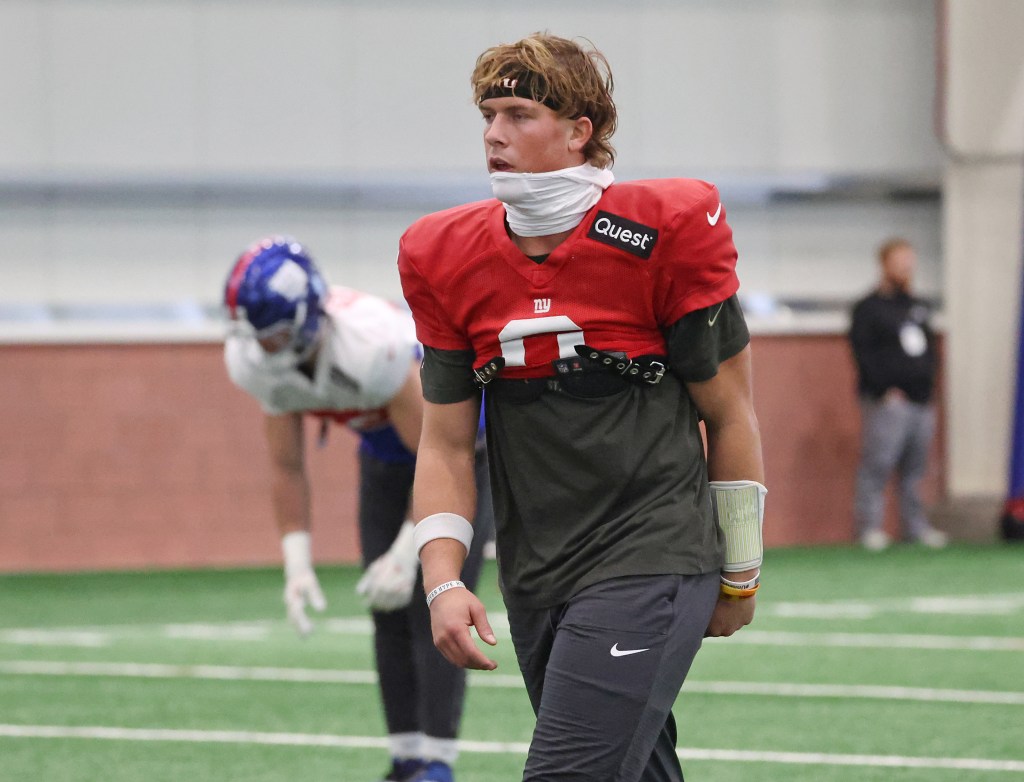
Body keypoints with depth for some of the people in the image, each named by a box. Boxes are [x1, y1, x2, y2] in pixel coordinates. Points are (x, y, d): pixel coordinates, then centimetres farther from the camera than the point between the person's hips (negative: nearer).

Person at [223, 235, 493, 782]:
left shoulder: (370, 347, -42)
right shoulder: (258, 363, -21)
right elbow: (288, 470, -6)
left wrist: (406, 555, -31)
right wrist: (297, 565, -13)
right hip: (386, 448, 6)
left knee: (432, 604, -15)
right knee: (390, 613, 4)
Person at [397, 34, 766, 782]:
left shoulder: (665, 233, -9)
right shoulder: (449, 259, 4)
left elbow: (730, 417, -1)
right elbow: (447, 443, 9)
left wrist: (739, 578, 4)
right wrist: (443, 583, -5)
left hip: (653, 565, -5)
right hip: (536, 583, 5)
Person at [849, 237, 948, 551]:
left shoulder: (918, 306, 19)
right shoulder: (868, 309, -3)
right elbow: (864, 355, -11)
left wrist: (927, 381, 11)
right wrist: (886, 389, -15)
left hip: (921, 402, 7)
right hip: (887, 404, -7)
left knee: (915, 469, 8)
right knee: (877, 466, -8)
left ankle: (916, 526, 14)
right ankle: (870, 527, -5)